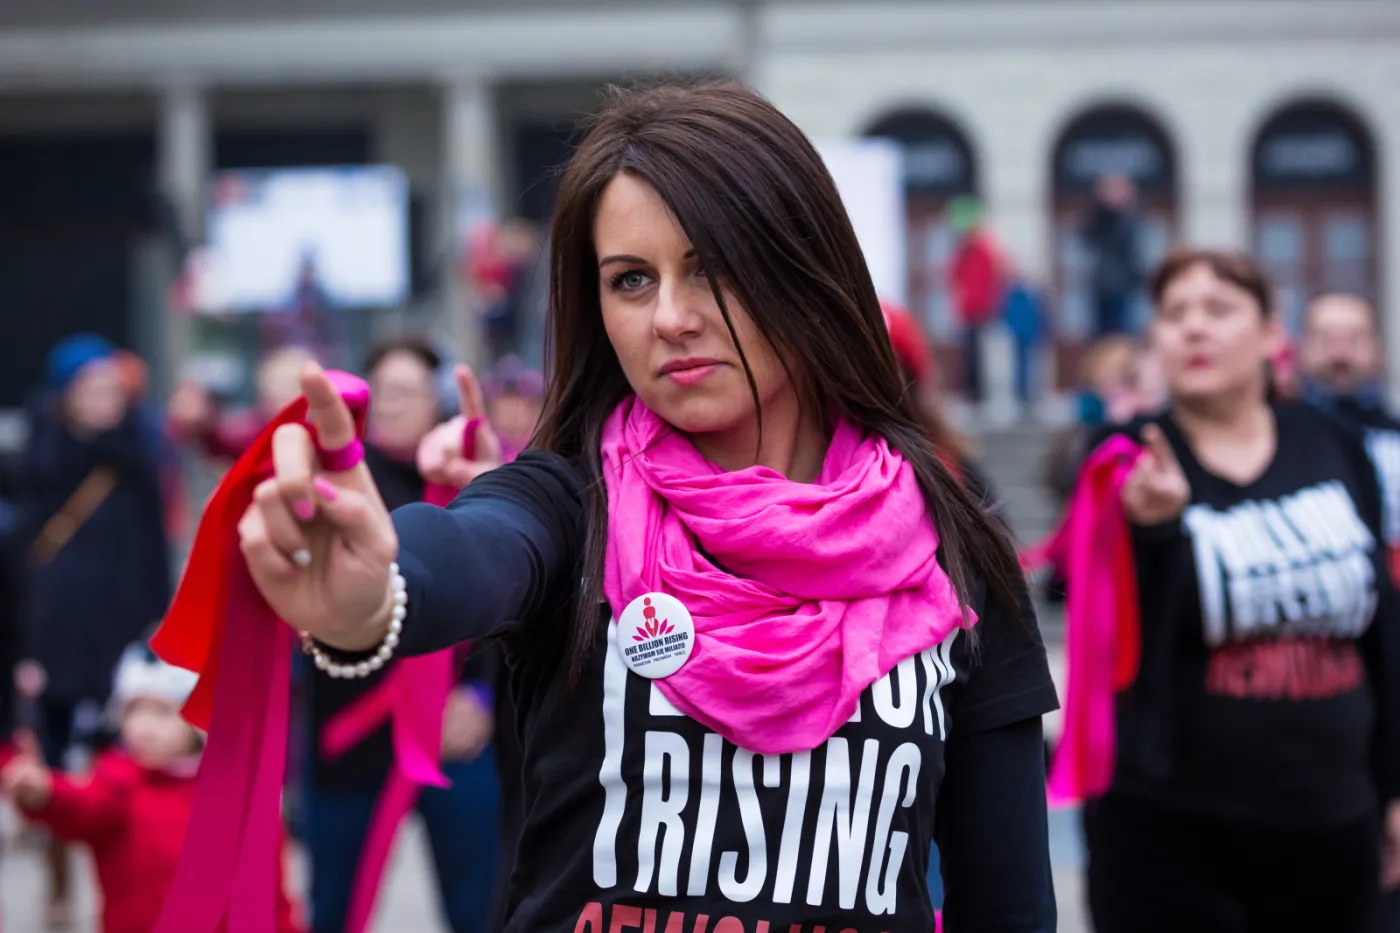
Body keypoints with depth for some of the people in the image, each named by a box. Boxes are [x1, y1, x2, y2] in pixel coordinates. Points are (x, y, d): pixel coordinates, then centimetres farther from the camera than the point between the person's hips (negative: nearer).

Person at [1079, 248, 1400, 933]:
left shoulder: (1332, 447, 4)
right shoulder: (1129, 461, -5)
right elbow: (1125, 638, -16)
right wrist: (1155, 530, -33)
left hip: (1328, 828, 3)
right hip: (1168, 831, -3)